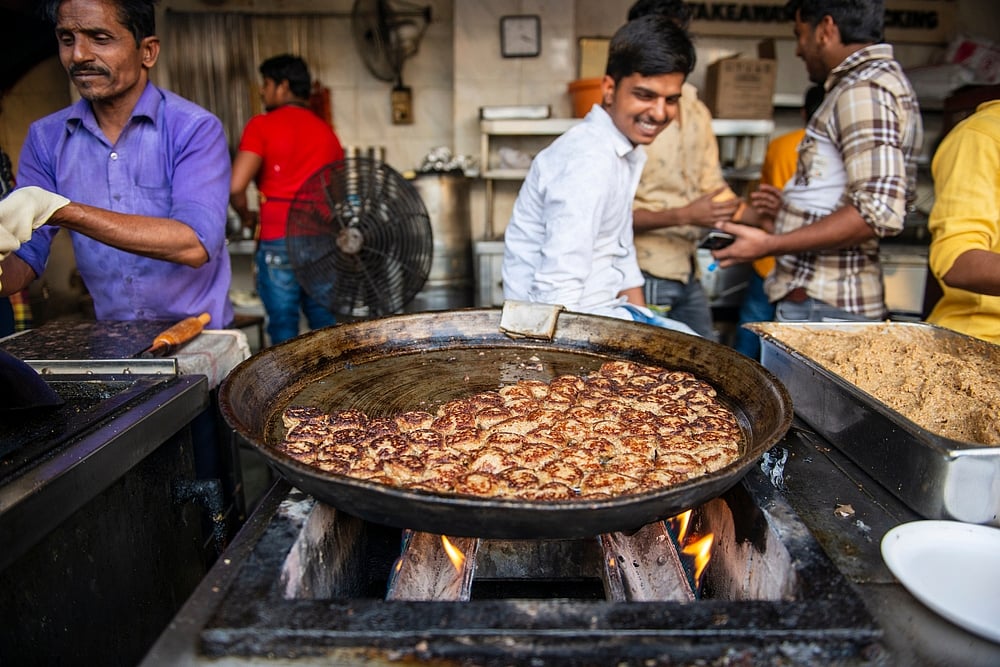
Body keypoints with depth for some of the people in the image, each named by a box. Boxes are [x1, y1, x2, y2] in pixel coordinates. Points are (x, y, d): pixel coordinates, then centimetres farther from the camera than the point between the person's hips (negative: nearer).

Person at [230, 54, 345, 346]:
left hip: (278, 240, -4)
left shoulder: (262, 125, 0)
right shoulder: (327, 132, 15)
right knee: (326, 322, 11)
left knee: (283, 324, 4)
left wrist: (246, 216, 8)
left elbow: (236, 186, -10)